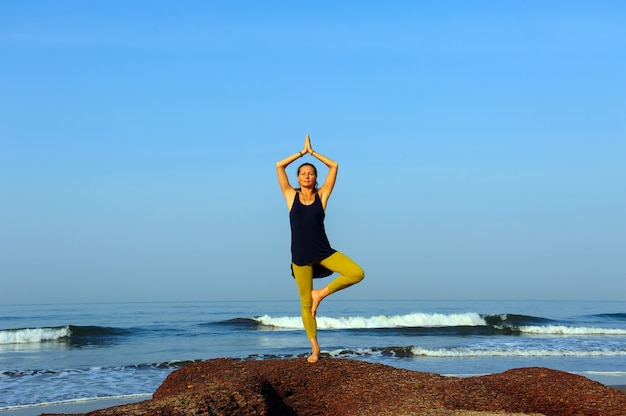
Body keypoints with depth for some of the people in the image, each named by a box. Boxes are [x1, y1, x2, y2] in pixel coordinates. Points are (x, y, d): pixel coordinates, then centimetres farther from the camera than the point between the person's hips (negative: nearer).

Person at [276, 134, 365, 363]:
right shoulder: (291, 195, 3)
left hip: (323, 251, 1)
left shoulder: (322, 195, 4)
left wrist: (312, 151, 9)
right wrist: (302, 152, 7)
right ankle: (314, 347, 18)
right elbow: (279, 166, -1)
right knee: (305, 303, 4)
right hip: (301, 255, -1)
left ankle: (321, 293, 0)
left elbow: (334, 166, 3)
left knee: (357, 273, -19)